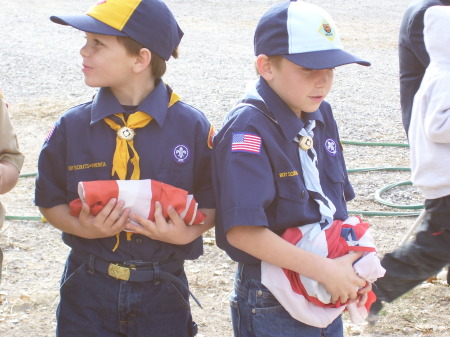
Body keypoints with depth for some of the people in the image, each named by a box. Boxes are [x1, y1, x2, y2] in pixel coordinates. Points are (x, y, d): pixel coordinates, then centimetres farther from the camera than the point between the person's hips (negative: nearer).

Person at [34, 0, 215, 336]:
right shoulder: (72, 126, -4)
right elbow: (50, 201, 5)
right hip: (88, 292, 1)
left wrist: (185, 233, -18)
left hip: (162, 294, -1)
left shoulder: (193, 127, -7)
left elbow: (212, 205, 1)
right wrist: (83, 227, -14)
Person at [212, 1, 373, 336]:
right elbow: (242, 230, -26)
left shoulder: (320, 114, 3)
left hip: (330, 294, 7)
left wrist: (350, 267, -3)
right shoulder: (248, 130, -20)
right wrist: (325, 270, -24)